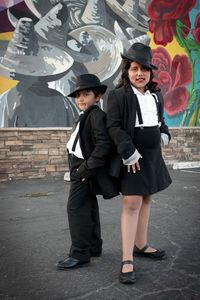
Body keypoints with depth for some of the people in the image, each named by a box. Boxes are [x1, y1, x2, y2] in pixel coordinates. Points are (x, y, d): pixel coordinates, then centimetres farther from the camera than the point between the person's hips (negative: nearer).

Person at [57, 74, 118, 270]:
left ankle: (80, 254, -1)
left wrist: (88, 167, -23)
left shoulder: (97, 115, -15)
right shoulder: (85, 117, 17)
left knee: (76, 208, -9)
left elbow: (104, 143, -24)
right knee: (89, 208, 15)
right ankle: (94, 247, 27)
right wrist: (84, 169, 18)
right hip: (81, 170, 10)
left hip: (86, 171, -10)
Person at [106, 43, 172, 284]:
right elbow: (114, 127, -14)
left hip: (153, 156, 7)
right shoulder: (118, 95, -9)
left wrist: (164, 134, 8)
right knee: (132, 203, -10)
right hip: (132, 157, -7)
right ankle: (127, 261, -4)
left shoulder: (156, 96, 11)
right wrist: (129, 152, -20)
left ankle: (141, 245, 30)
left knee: (146, 200, 14)